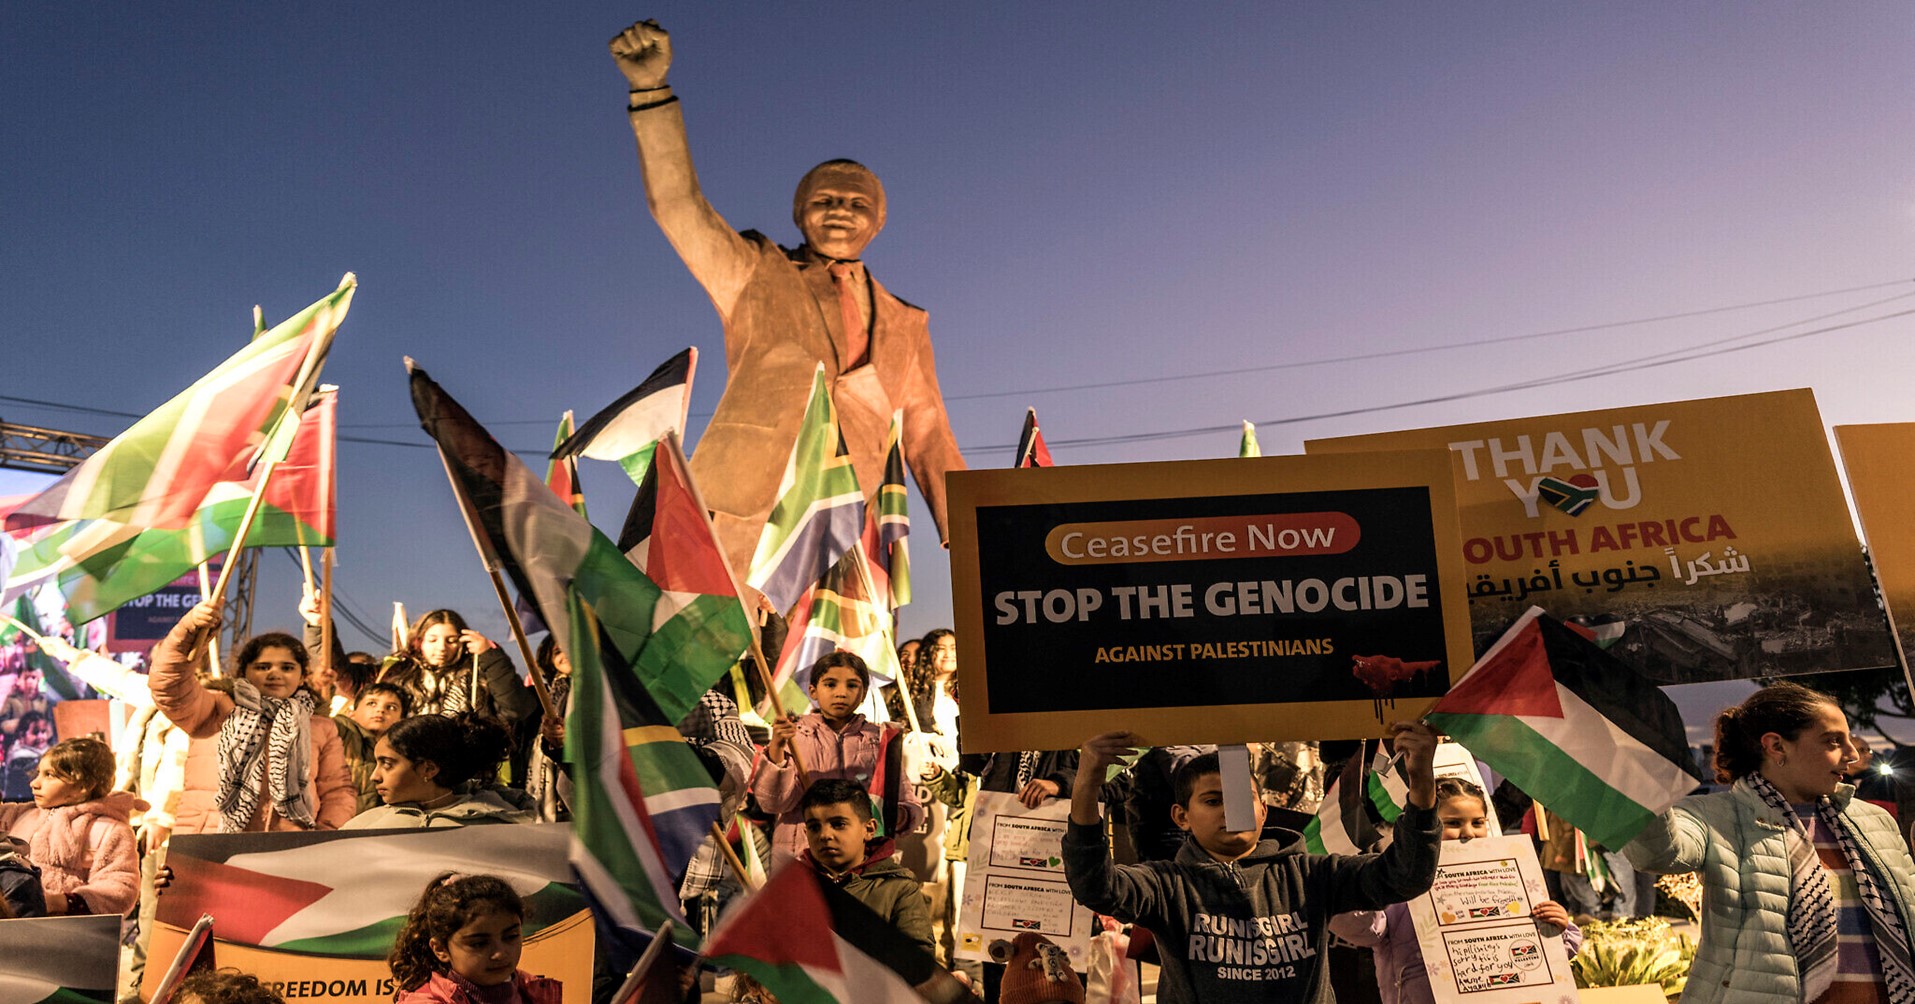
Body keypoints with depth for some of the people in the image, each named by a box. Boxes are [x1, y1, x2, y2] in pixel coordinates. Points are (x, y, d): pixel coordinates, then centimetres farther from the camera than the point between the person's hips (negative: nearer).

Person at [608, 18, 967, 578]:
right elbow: (676, 203, 2)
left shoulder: (904, 326, 22)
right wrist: (651, 90, -11)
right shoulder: (757, 277, 15)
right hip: (739, 526, -2)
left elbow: (928, 439, 19)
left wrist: (965, 540, 9)